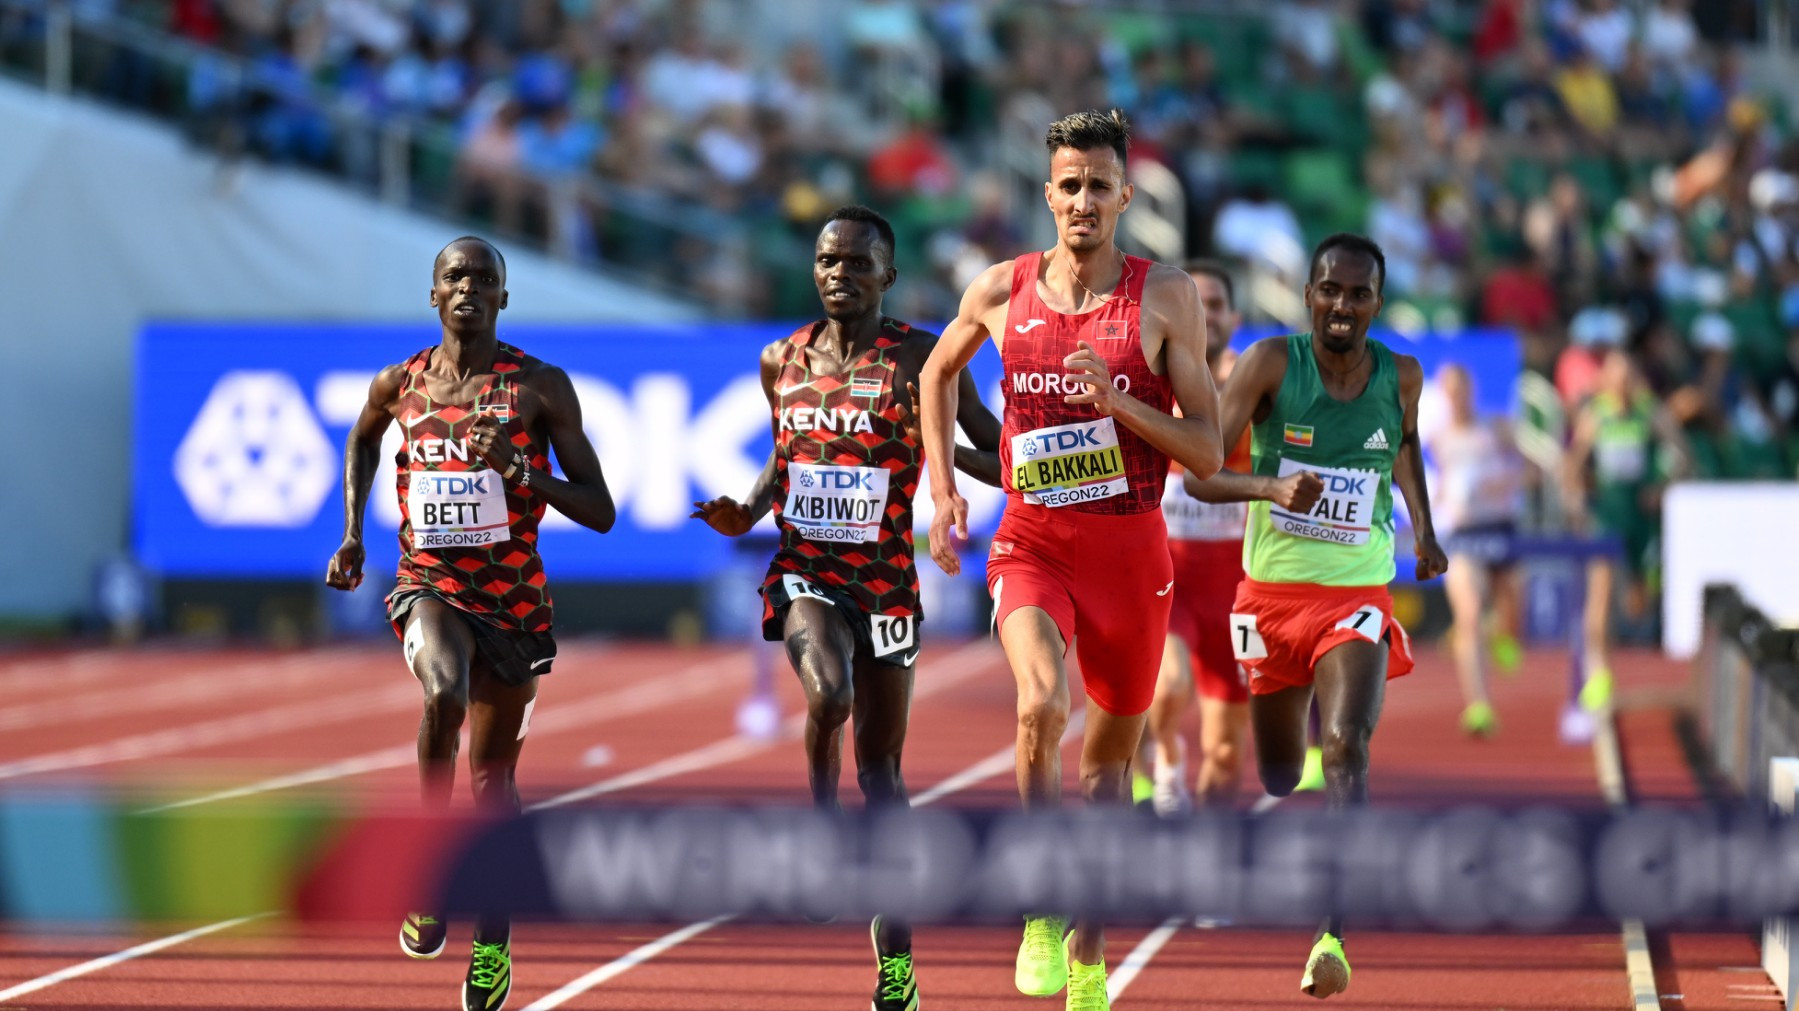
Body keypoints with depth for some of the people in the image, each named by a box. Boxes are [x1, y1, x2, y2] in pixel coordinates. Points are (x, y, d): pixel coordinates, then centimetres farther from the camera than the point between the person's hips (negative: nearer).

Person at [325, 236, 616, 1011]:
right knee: (444, 694, -33)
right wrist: (352, 535, 18)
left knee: (493, 773, 9)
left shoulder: (540, 387, -5)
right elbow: (362, 440, 27)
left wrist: (521, 474, -21)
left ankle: (493, 942, 26)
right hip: (429, 587, 0)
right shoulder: (398, 386, 1)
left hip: (514, 595, 0)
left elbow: (600, 512, -5)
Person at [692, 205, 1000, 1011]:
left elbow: (1004, 462, -5)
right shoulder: (782, 362, 5)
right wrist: (747, 513, 4)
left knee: (880, 768, 5)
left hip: (886, 579, -1)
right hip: (805, 570, 1)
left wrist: (942, 445, -25)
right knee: (828, 693, -32)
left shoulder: (921, 359, -6)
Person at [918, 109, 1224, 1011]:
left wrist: (1116, 400, -21)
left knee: (1111, 749, 13)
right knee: (1040, 707, -28)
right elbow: (939, 373, 22)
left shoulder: (1166, 297, -5)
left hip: (1131, 548, 1)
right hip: (1032, 544, -1)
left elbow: (1207, 452, -6)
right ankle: (1040, 915, -13)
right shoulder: (1000, 292, 0)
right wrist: (942, 488, 13)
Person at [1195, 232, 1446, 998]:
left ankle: (1332, 936, -31)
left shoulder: (1400, 377, -1)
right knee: (1279, 774, 13)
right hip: (1273, 590, 0)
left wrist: (1423, 529, 21)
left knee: (1346, 746, -24)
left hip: (1358, 594, 0)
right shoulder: (1272, 363, -10)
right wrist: (1272, 486, -37)